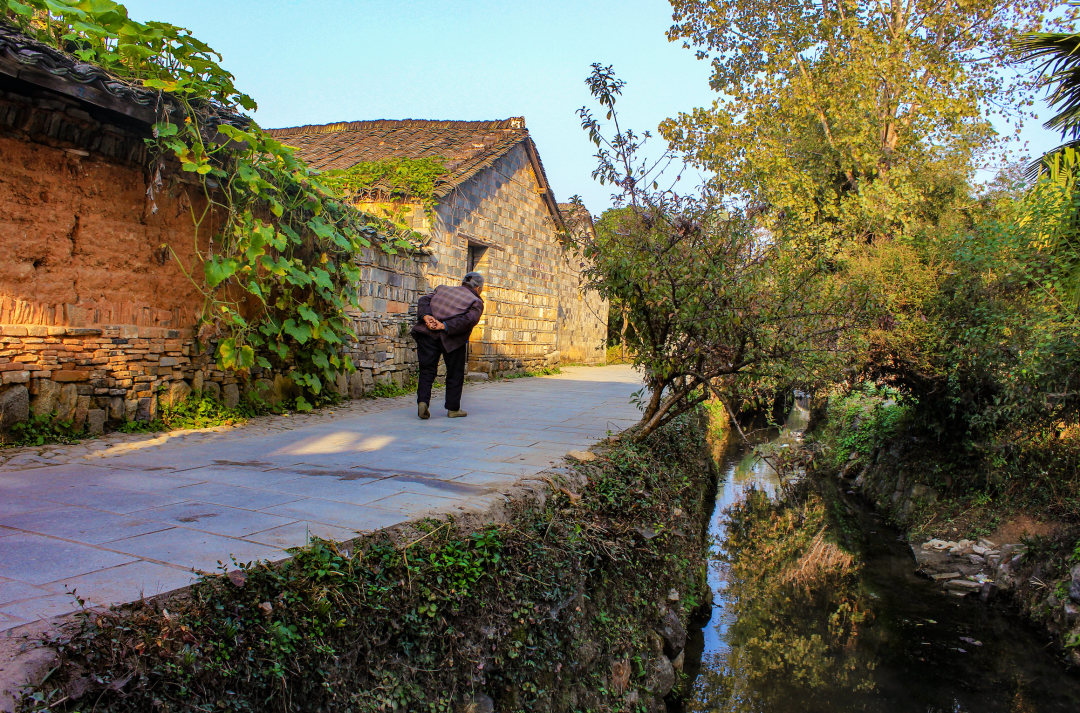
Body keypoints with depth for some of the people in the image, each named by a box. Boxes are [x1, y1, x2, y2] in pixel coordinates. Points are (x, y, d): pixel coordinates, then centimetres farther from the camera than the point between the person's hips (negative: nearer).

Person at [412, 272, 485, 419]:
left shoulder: (443, 288, 23)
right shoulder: (476, 302, 7)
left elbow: (424, 300, 9)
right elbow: (469, 319, -12)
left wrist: (426, 316, -6)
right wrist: (445, 326, -14)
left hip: (427, 333, 4)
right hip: (452, 339, -3)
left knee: (427, 370, 8)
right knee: (455, 374, 10)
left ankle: (422, 401, -9)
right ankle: (453, 408, 15)